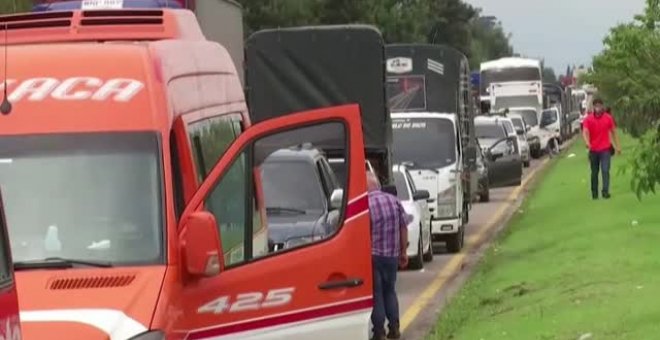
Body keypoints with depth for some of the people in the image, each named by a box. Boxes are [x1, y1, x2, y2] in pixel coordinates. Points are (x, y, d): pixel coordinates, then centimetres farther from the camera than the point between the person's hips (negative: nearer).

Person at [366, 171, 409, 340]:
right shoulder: (394, 201, 2)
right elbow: (404, 228, 6)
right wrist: (403, 252, 14)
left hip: (373, 256, -5)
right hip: (392, 255, 5)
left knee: (376, 294, 3)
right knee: (390, 291, 20)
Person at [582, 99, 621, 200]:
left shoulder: (608, 118, 1)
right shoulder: (588, 119, -2)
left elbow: (614, 132, 9)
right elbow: (585, 132, -13)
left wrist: (618, 146, 7)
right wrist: (587, 143, -33)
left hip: (605, 149, -1)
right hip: (593, 150, 1)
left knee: (605, 171, -13)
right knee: (594, 172, 10)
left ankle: (605, 191, -17)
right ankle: (594, 193, 20)